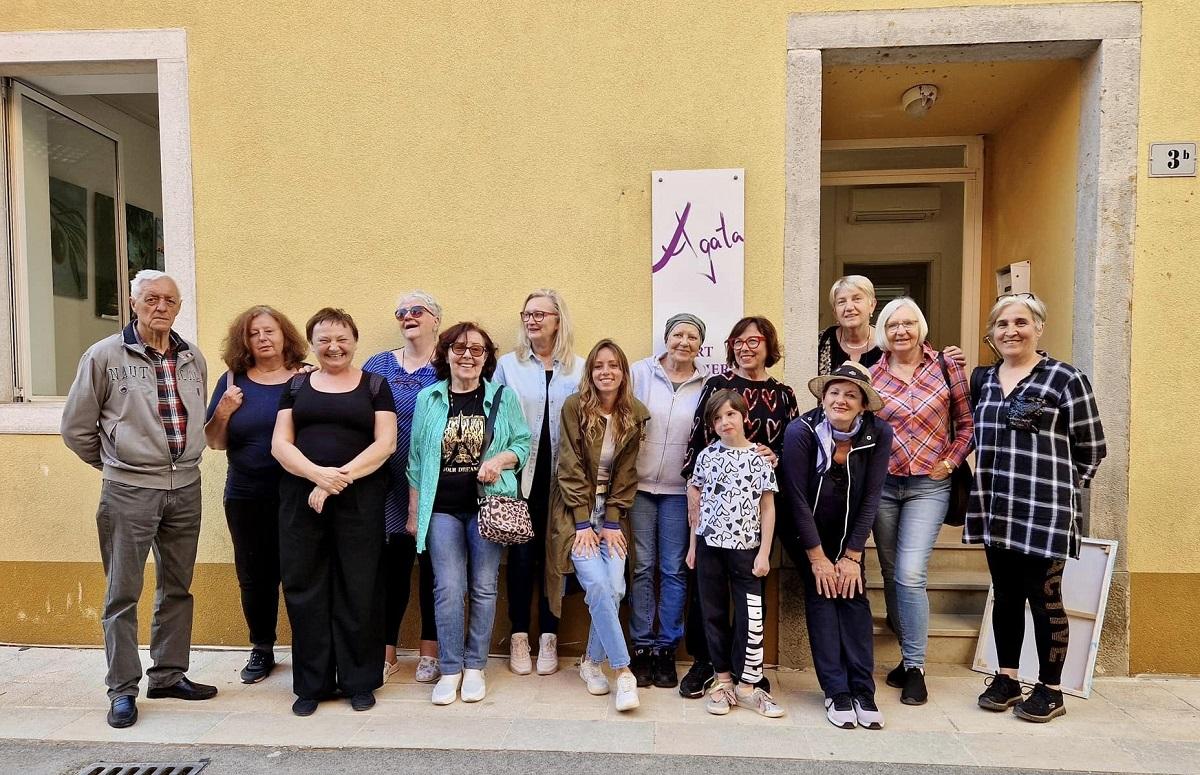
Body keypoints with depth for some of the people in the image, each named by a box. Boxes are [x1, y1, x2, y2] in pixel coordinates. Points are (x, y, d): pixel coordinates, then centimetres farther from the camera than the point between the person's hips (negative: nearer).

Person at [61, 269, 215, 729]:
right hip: (129, 490, -4)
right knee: (123, 593, 4)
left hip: (185, 487, 4)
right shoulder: (105, 356, -6)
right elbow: (77, 427, 1)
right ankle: (123, 689, 17)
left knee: (177, 588, 13)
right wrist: (114, 464, 8)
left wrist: (183, 461, 11)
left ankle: (169, 675, 27)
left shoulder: (193, 358, 7)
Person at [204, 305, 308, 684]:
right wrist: (222, 412, -8)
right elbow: (215, 443, 10)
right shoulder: (233, 381, 7)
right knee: (254, 577, 10)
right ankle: (261, 650, 29)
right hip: (246, 497, 3)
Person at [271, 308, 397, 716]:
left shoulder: (375, 385, 7)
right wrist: (317, 474, -13)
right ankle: (311, 684, 20)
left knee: (358, 590, 2)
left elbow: (385, 443, -2)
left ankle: (359, 681, 17)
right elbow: (280, 444, 5)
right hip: (301, 499, 2)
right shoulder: (297, 385, 13)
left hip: (360, 500, -2)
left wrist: (340, 478, -14)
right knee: (304, 589, 5)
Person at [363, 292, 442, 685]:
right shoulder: (378, 365, 9)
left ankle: (430, 653, 20)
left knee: (432, 565, 7)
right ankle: (386, 653, 21)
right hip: (392, 484, 2)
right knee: (392, 564, 6)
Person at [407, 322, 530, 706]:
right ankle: (450, 669, 14)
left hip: (488, 504, 0)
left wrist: (500, 459, -15)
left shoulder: (503, 397, 4)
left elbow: (523, 443, 6)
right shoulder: (428, 399, 6)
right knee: (448, 588, 0)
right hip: (442, 507, 0)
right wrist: (414, 512, 7)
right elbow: (417, 459, 8)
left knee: (484, 587, 6)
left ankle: (475, 666, 21)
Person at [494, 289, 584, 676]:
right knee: (521, 555, 5)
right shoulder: (507, 364, 4)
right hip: (519, 474, 0)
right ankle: (519, 636, 21)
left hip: (560, 477, 0)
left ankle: (549, 637, 22)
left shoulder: (579, 368, 3)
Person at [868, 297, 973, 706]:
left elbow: (966, 424, 5)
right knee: (891, 575, 10)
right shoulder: (871, 375, 2)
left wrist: (950, 462, -6)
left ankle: (915, 667, 4)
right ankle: (909, 654, 28)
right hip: (882, 484, 3)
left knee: (910, 574, -11)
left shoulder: (946, 366, -1)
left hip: (928, 485, -2)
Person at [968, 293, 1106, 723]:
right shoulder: (984, 378, 11)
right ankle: (1006, 679, 27)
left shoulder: (1065, 378, -5)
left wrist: (1060, 489, 2)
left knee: (1044, 598, 4)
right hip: (995, 511, 5)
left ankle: (1050, 690, 20)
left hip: (1044, 514, -5)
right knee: (1005, 597, 14)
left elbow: (1091, 450, -1)